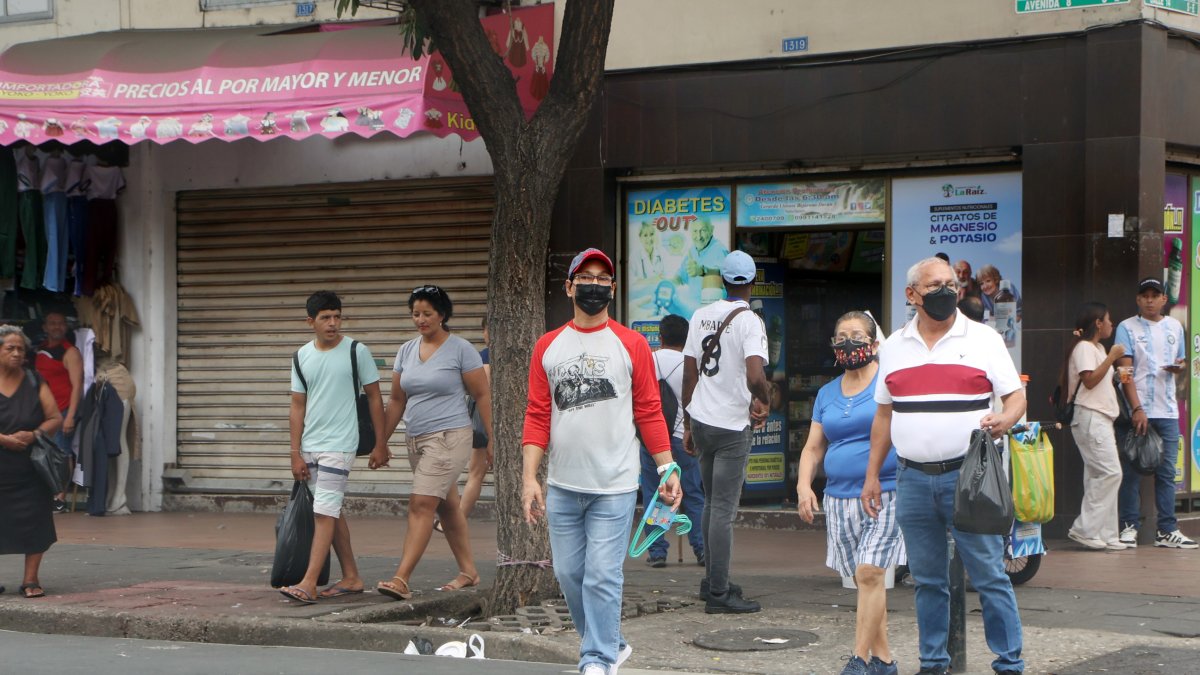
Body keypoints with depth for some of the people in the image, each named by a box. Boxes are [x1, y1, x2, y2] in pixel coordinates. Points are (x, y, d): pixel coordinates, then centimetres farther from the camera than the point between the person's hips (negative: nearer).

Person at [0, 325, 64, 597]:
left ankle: (30, 578, 5)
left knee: (33, 521, -4)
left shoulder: (35, 382, 7)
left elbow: (56, 418, 4)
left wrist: (34, 435, -14)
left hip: (30, 469, 2)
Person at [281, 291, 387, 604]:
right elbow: (297, 407, 9)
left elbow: (374, 398, 1)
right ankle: (351, 577, 21)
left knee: (324, 512, -12)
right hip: (309, 446, 6)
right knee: (332, 512, 12)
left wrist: (380, 444, 0)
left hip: (338, 446, -6)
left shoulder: (356, 352, -4)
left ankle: (309, 584, -16)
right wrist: (296, 454, 4)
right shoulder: (301, 358, 7)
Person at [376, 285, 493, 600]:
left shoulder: (460, 349, -7)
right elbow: (396, 401, 15)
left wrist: (492, 439, -6)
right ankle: (468, 571, 26)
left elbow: (482, 395, -4)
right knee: (447, 506, 15)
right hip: (416, 440, 7)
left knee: (421, 505, -15)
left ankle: (401, 580, -20)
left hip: (449, 436, -7)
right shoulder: (406, 351, 10)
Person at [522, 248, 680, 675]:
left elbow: (649, 413, 2)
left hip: (614, 487, -3)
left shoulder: (631, 345, 1)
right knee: (569, 574, 10)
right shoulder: (548, 347, 7)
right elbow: (537, 416, 5)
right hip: (562, 487, 3)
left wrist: (667, 469, -4)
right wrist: (530, 478, -3)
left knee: (602, 577, -6)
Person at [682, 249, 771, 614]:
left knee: (712, 504, 19)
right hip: (731, 426, -6)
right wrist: (765, 402, -5)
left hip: (700, 420, 6)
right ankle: (718, 594, -1)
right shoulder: (749, 321, -13)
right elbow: (755, 376, -26)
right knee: (724, 510, -3)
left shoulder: (701, 316, 6)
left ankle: (712, 581, 26)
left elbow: (690, 373, 10)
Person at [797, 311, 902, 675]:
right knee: (865, 579, 9)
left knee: (869, 574, -14)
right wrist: (804, 484, -1)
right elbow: (813, 447, 15)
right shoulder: (827, 393, 15)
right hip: (839, 498, 6)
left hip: (885, 495, -6)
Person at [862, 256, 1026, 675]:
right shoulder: (894, 347, 13)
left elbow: (1017, 397, 1)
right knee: (927, 579, 9)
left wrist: (1004, 420, -22)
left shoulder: (983, 339, 3)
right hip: (913, 479, 3)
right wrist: (872, 475, 13)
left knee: (989, 575, -4)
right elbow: (884, 414, 17)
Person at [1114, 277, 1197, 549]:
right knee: (1132, 470, -2)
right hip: (1137, 410, -4)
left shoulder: (1175, 327, 13)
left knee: (1167, 472, 4)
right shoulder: (1127, 328, -1)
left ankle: (1167, 531, 6)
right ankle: (1129, 527, 3)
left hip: (1167, 411, 4)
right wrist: (1136, 409, -17)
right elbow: (1125, 370, -7)